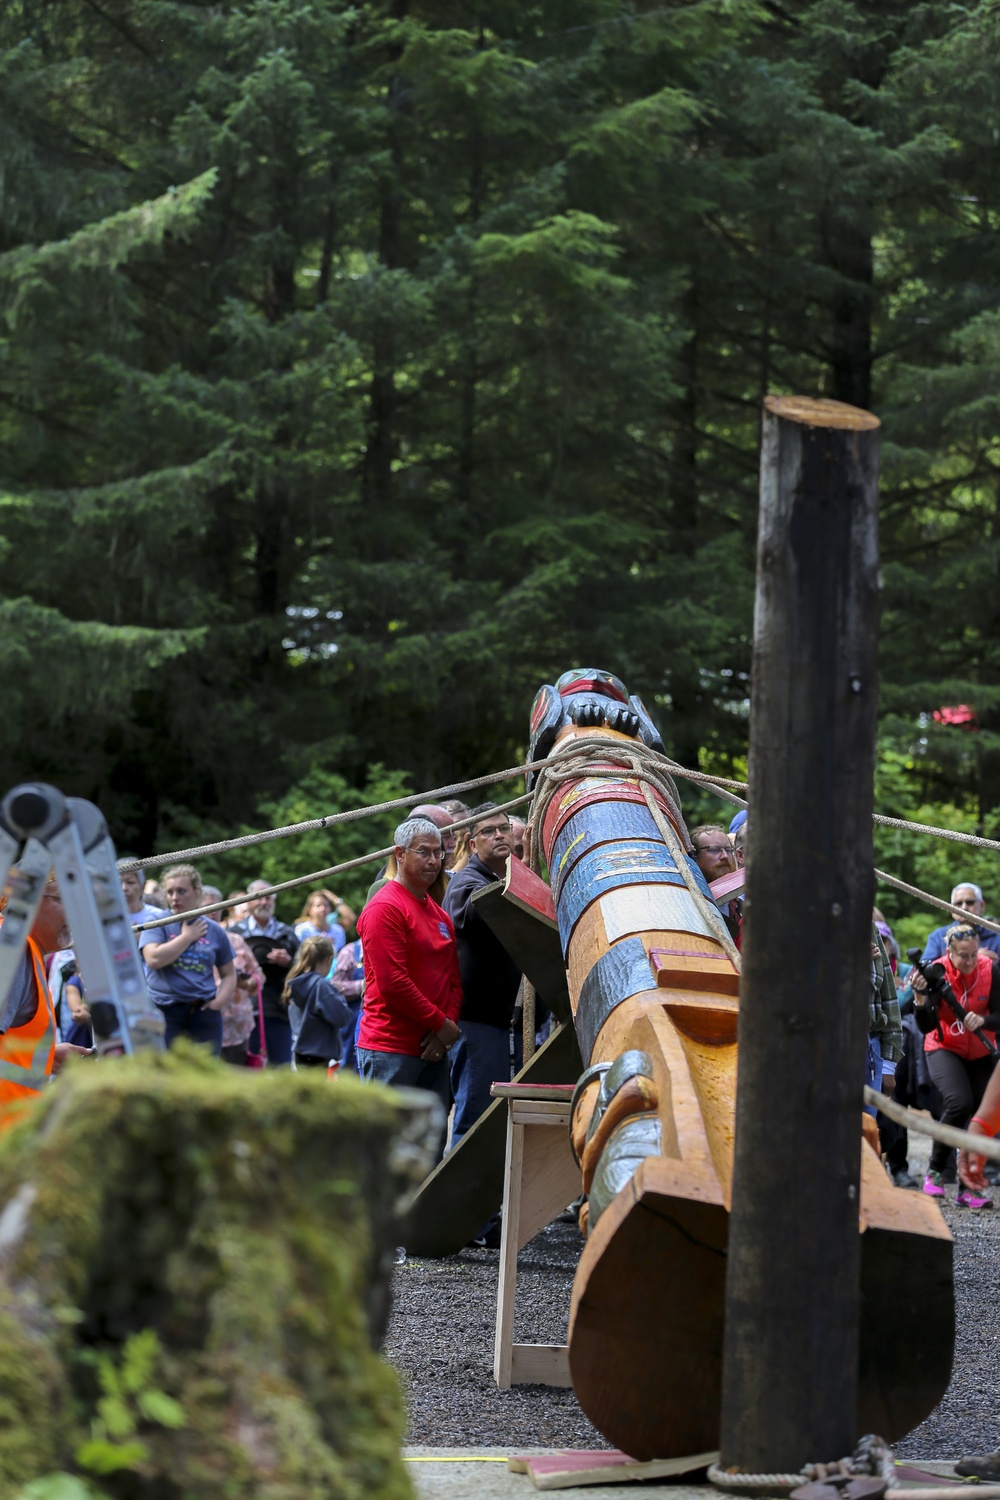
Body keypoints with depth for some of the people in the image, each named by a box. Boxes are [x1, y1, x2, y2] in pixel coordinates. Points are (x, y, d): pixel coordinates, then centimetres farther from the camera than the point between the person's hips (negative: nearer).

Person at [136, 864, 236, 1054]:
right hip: (166, 1013, -3)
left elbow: (229, 973, 16)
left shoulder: (213, 930, 9)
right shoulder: (158, 923, 2)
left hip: (204, 1013, 3)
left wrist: (220, 999, -4)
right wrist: (187, 937, -7)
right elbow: (154, 959, -16)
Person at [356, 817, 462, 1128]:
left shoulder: (440, 914, 18)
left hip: (433, 1051, 8)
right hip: (390, 1051, -8)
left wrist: (447, 1027, -2)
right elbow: (392, 982, -16)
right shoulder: (384, 908, -9)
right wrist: (440, 1023, -11)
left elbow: (454, 980, 16)